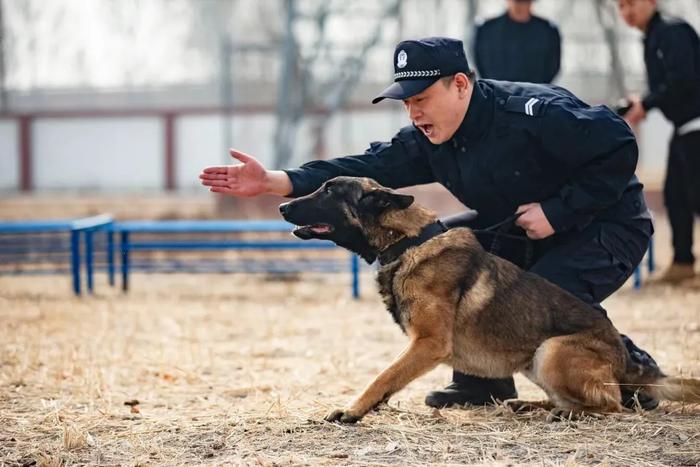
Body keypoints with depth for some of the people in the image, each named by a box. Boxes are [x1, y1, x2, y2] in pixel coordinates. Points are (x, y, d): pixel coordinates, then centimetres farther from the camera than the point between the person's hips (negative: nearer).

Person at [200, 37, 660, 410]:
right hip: (519, 234, 8)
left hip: (607, 224, -8)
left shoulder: (535, 113, -29)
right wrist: (274, 181, -29)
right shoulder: (429, 140, -7)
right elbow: (369, 168, -17)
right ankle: (484, 377, 6)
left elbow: (620, 149, -27)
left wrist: (556, 210, -29)